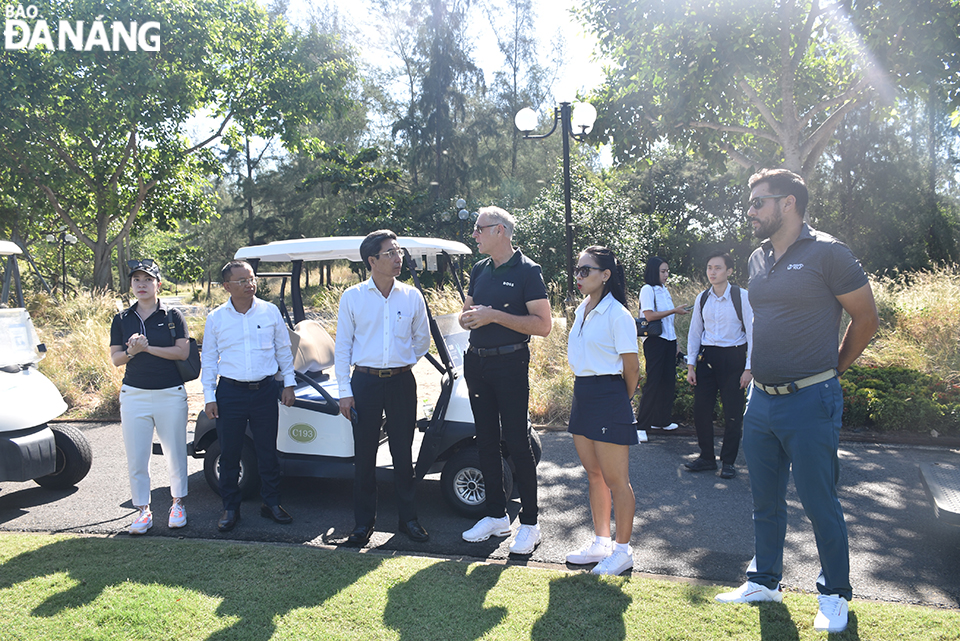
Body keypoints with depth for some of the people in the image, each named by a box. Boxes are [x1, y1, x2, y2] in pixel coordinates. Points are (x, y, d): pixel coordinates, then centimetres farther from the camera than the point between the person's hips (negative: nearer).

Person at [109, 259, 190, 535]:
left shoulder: (172, 316, 1)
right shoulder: (122, 319, 8)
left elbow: (182, 352, -7)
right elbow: (115, 359, 6)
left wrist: (147, 347, -15)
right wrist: (132, 351, -14)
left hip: (171, 395, -2)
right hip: (134, 395, 2)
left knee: (175, 454, 6)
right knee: (136, 458, 3)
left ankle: (178, 503, 24)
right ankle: (143, 510, 17)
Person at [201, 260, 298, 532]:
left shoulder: (270, 311, 3)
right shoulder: (216, 318, 2)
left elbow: (284, 350, 10)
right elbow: (209, 359, 5)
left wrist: (289, 383, 6)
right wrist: (209, 396, 0)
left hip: (265, 390, 1)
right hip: (230, 392, 0)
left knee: (268, 451, 7)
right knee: (229, 453, 5)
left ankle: (271, 503, 21)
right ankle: (230, 508, 19)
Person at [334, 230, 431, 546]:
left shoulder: (412, 296, 4)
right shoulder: (352, 297, 0)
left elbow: (422, 340, 16)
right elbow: (343, 346, 1)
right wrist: (345, 390, -3)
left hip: (402, 381, 1)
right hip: (365, 382, -1)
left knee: (403, 452, 7)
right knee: (364, 454, 4)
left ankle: (408, 517, 20)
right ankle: (364, 521, 18)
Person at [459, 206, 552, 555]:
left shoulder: (527, 271, -8)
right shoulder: (479, 270, 14)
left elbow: (543, 324, -14)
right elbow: (465, 314, 20)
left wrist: (494, 315, -19)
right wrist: (469, 316, -5)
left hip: (510, 364, -7)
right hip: (477, 362, 7)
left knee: (517, 441, -3)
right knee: (486, 440, 11)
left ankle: (529, 523, 9)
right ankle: (496, 515, 24)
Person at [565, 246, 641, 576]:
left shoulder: (617, 314, -13)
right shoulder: (581, 311, 11)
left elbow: (632, 367, -10)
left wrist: (621, 402, 1)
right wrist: (585, 392, 15)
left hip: (609, 398, -8)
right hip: (582, 395, 8)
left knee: (616, 479, 2)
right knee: (594, 475, 16)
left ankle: (623, 550, 15)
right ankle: (600, 543, 28)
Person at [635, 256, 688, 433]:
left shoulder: (665, 290, 16)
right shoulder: (648, 289, -7)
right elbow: (650, 316, -18)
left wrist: (676, 343, 17)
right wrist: (674, 310, -15)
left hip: (669, 340, 8)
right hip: (654, 340, -8)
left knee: (668, 381, 8)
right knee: (653, 381, -7)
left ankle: (663, 420, 18)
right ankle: (642, 423, 0)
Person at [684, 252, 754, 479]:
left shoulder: (742, 297, -5)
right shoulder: (702, 298, 6)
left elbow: (752, 332, -4)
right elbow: (694, 332, 11)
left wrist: (748, 368, -8)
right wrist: (691, 365, 6)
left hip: (733, 358, -3)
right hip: (707, 357, 4)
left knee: (733, 412, 2)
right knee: (701, 408, 3)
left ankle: (728, 461, 17)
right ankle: (706, 457, 18)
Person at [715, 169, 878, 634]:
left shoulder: (826, 253, -11)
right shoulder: (758, 260, 9)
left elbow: (866, 320, -3)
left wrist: (831, 370, 5)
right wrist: (758, 370, 15)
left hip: (809, 402, -6)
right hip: (761, 399, 6)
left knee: (820, 503, 5)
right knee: (765, 500, 16)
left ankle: (834, 595, 25)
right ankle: (764, 581, 32)